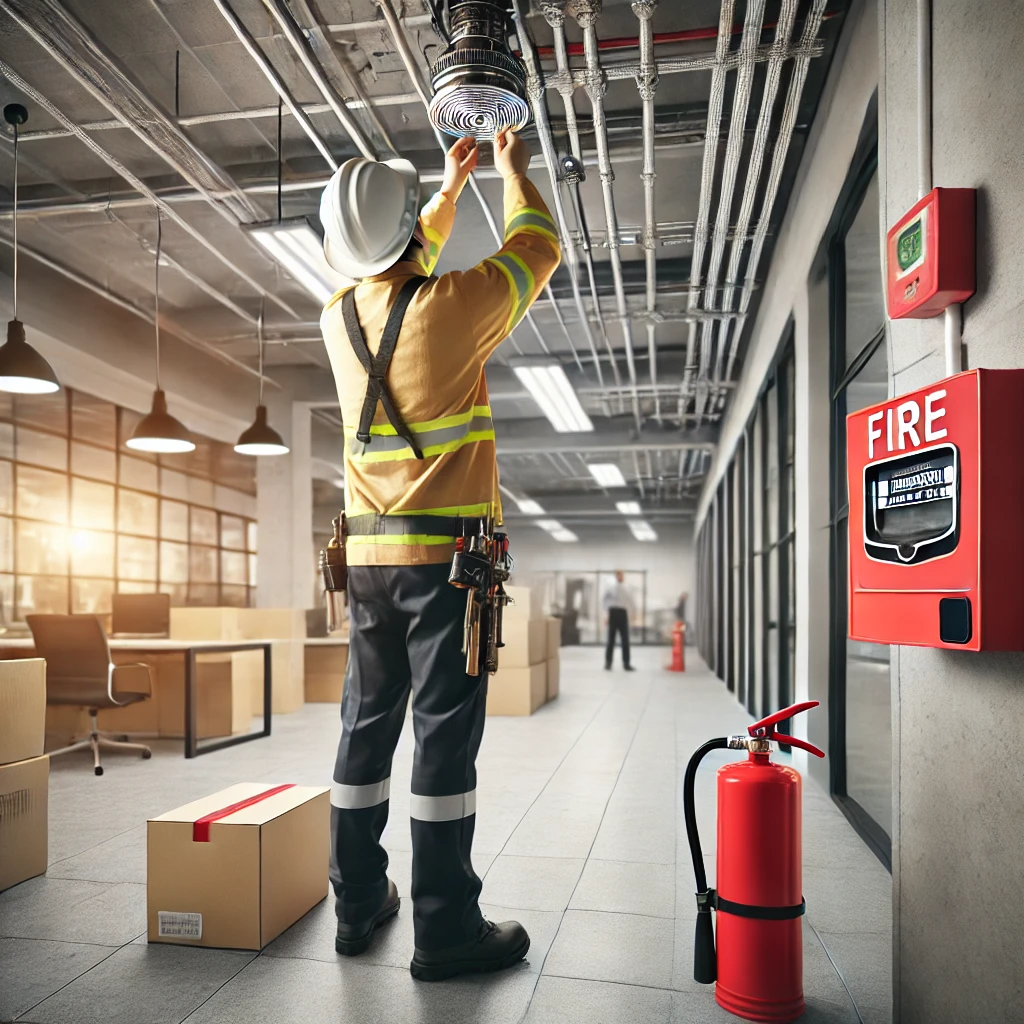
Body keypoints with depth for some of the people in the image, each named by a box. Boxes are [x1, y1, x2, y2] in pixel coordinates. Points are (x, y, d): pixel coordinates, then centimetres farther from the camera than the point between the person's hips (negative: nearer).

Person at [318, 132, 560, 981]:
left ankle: (359, 904, 24)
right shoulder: (451, 307, -10)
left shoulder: (339, 319, 7)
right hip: (447, 552, -6)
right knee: (446, 731, -2)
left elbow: (400, 278, 28)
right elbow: (538, 249, 8)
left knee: (368, 725, 12)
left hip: (370, 553, 6)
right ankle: (446, 928, 7)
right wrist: (515, 172, 26)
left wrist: (452, 186, 36)